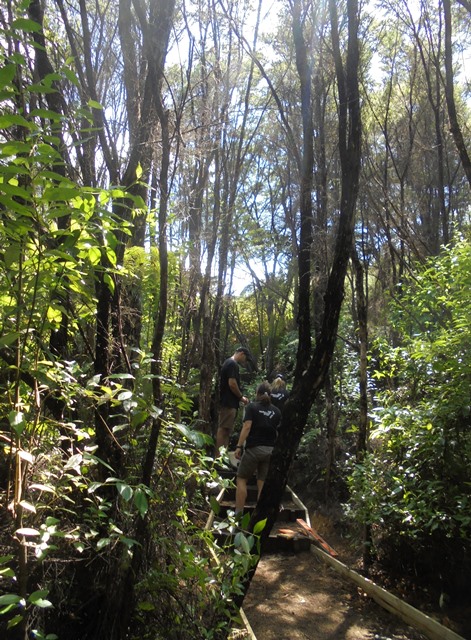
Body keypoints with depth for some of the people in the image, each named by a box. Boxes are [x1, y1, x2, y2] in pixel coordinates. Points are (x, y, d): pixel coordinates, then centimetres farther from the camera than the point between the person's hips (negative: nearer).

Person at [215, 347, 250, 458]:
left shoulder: (228, 363, 19)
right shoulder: (233, 364, -13)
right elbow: (232, 384, -21)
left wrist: (240, 397, 17)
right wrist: (241, 397, -8)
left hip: (226, 402, 10)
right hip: (229, 403, -10)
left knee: (225, 429, 12)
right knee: (223, 429, -9)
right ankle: (219, 456, -8)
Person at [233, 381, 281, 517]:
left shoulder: (252, 407, -1)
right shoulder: (276, 411, 10)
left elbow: (247, 427, -12)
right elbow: (278, 432, 10)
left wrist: (239, 446, -14)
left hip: (254, 448, -4)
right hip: (271, 450, 4)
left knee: (241, 479, 7)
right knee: (263, 483, 6)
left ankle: (238, 513, 1)